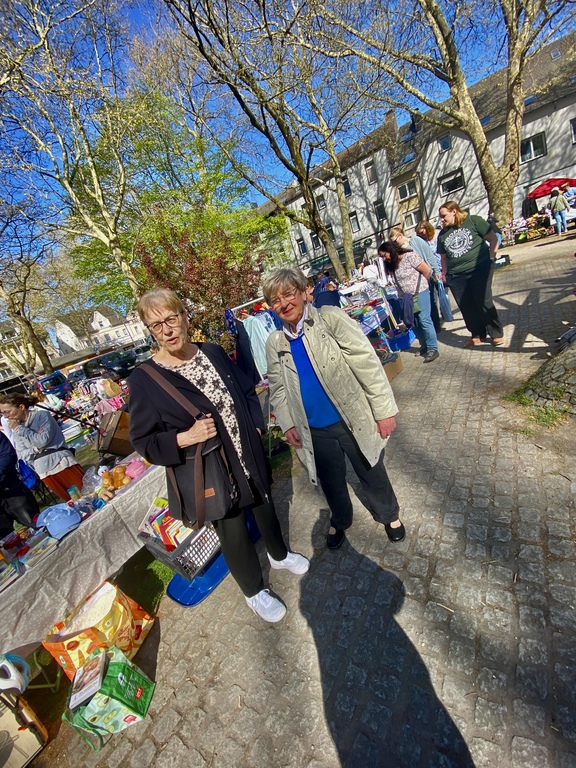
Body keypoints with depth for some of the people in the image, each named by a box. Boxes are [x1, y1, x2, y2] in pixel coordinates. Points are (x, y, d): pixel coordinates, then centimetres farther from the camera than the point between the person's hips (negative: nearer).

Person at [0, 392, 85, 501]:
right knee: (71, 501, 8)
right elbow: (22, 455, 6)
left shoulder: (42, 415, -5)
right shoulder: (16, 428, 10)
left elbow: (43, 440, -16)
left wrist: (20, 429, -10)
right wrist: (36, 448, -12)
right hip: (44, 472, 5)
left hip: (62, 463, -5)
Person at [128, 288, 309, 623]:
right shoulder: (144, 379, -15)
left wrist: (255, 427, -3)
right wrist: (184, 439, -26)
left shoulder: (214, 353, -3)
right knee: (233, 533, 15)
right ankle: (254, 592, 47)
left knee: (265, 505, 26)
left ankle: (279, 553, 59)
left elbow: (248, 391, 8)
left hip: (250, 457, 5)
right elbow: (143, 442, -10)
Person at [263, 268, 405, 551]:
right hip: (315, 431, 3)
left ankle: (389, 515, 50)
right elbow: (278, 388, 8)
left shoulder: (330, 318, -13)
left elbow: (367, 363, -13)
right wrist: (287, 424, -3)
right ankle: (339, 521, 53)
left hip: (354, 421, -3)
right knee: (331, 482, 23)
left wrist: (384, 410, -13)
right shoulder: (275, 343, 1)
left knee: (372, 475, 18)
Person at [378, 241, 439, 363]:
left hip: (419, 293, -7)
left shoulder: (409, 256, -11)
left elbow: (427, 270, -10)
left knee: (424, 320, -8)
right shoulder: (391, 265, 9)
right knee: (413, 322, 9)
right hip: (406, 297, 7)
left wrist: (419, 284, 2)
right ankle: (424, 346, 22)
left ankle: (433, 349, -1)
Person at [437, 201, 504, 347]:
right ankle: (477, 334, 20)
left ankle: (496, 333, 8)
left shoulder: (473, 221, 1)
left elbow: (493, 239, 2)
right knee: (466, 306, 4)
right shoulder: (442, 234, 13)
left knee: (484, 302, -7)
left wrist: (491, 258, -6)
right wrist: (445, 273, 9)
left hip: (480, 268, -4)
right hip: (456, 275, 4)